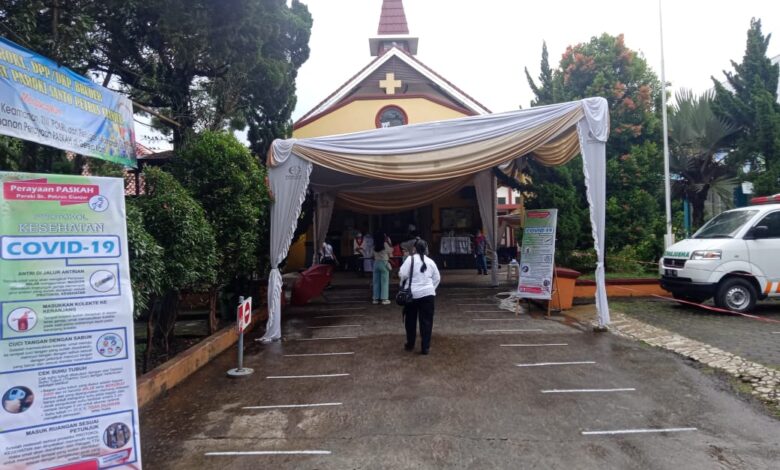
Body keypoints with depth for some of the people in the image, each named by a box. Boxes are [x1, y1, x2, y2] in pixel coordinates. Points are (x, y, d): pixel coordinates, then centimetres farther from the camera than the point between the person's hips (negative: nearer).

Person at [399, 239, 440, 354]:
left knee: (410, 320, 14)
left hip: (412, 294, -2)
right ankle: (425, 347, 4)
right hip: (428, 294, 2)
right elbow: (437, 278, 11)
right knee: (426, 321, 5)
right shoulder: (430, 261, 6)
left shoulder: (410, 259, -7)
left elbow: (402, 274, -11)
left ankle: (410, 344, 25)